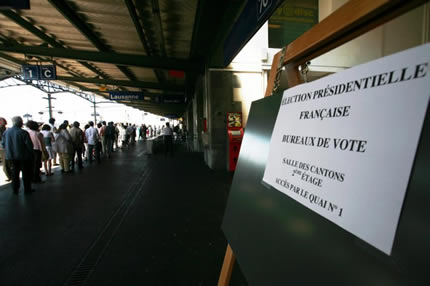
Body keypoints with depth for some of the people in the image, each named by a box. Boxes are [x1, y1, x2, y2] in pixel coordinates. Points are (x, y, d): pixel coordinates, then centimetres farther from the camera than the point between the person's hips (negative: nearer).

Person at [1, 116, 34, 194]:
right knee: (26, 174, 7)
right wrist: (31, 154, 0)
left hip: (10, 156, 5)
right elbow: (29, 145, -17)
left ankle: (15, 190, 24)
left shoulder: (6, 132, -2)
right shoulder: (23, 133, -18)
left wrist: (9, 151, 21)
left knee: (14, 174, 17)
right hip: (23, 156, -5)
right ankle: (27, 190, 13)